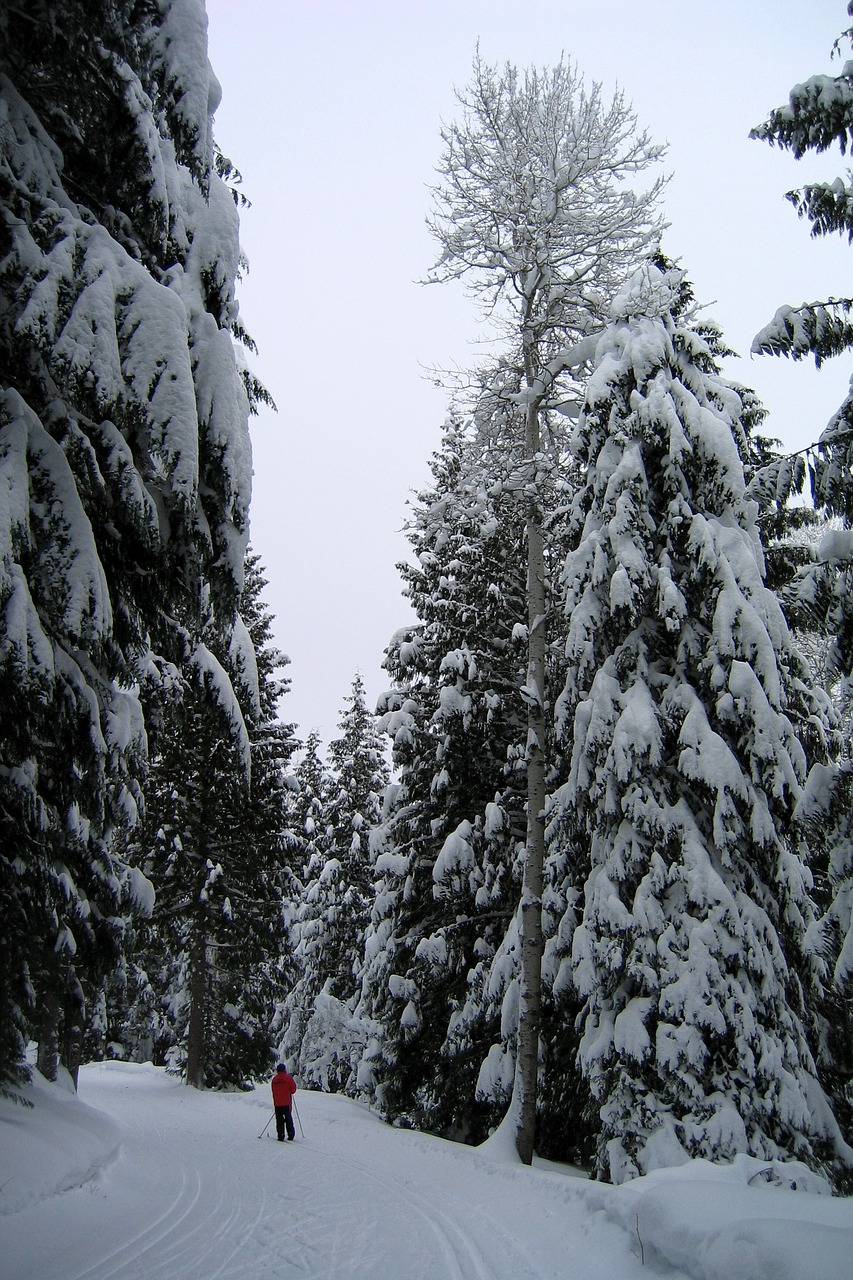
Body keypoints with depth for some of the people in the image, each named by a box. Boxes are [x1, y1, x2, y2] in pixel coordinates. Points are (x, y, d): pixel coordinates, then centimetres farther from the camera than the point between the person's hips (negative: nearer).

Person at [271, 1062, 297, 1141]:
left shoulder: (274, 1079, 1)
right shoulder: (288, 1078, -8)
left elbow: (273, 1092, 9)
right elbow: (293, 1090, -4)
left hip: (277, 1103, 1)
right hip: (287, 1103, -1)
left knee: (279, 1120, 7)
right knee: (288, 1119, 9)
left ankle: (280, 1136, 2)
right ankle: (290, 1135, 7)